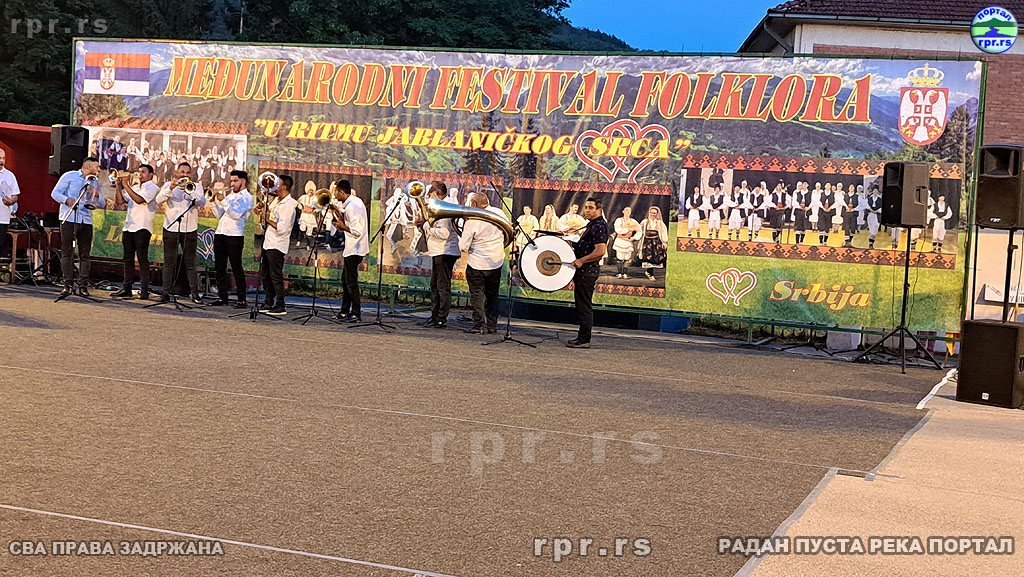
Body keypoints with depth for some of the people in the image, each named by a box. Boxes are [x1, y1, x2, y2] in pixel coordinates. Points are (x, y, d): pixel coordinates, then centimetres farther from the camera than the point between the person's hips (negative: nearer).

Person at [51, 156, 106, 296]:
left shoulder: (95, 182, 16)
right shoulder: (69, 176, 3)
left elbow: (102, 205, 15)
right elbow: (55, 193, 0)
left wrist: (97, 196, -5)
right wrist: (67, 200, -18)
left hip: (86, 221, 4)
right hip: (68, 219, -4)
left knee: (85, 254, 1)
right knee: (67, 252, -2)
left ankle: (83, 286, 3)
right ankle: (67, 285, 3)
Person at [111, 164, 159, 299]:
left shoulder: (152, 187, -2)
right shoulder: (134, 188, 22)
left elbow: (139, 200, -18)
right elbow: (121, 202, 17)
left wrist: (126, 186, -12)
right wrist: (118, 187, 8)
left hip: (142, 228, -7)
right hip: (128, 227, 7)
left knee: (142, 259, -8)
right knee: (128, 259, 7)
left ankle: (144, 290, -7)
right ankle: (126, 289, 11)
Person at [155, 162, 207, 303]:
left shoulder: (196, 187, 9)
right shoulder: (168, 185, 8)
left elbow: (202, 202, -9)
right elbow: (158, 201, -7)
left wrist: (189, 191, -24)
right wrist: (170, 188, -22)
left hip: (190, 230, 0)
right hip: (171, 228, 0)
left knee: (190, 263, 2)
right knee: (169, 262, 1)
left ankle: (195, 293, 4)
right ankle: (166, 292, 4)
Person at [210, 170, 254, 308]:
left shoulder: (247, 197, -2)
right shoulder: (230, 196, 21)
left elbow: (236, 214, -16)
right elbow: (219, 215, 18)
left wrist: (223, 201, -16)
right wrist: (214, 201, 5)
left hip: (235, 235, -7)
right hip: (220, 234, 7)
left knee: (237, 268, -6)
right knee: (219, 267, 7)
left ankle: (242, 299, -3)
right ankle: (222, 296, 14)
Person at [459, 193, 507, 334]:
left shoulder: (473, 220, -17)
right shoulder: (499, 213, -4)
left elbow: (463, 246, -15)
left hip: (477, 263, -5)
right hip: (496, 261, 5)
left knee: (477, 294, 5)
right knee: (492, 294, 14)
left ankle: (478, 325, 3)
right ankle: (492, 326, 15)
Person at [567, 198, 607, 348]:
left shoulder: (599, 226, -15)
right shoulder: (592, 225, 18)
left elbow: (600, 251, -24)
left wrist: (581, 260, -23)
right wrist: (575, 244, 17)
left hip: (587, 272, -11)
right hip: (584, 272, 11)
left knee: (584, 307, -7)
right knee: (582, 306, 14)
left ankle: (584, 340, -4)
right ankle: (582, 337, 21)